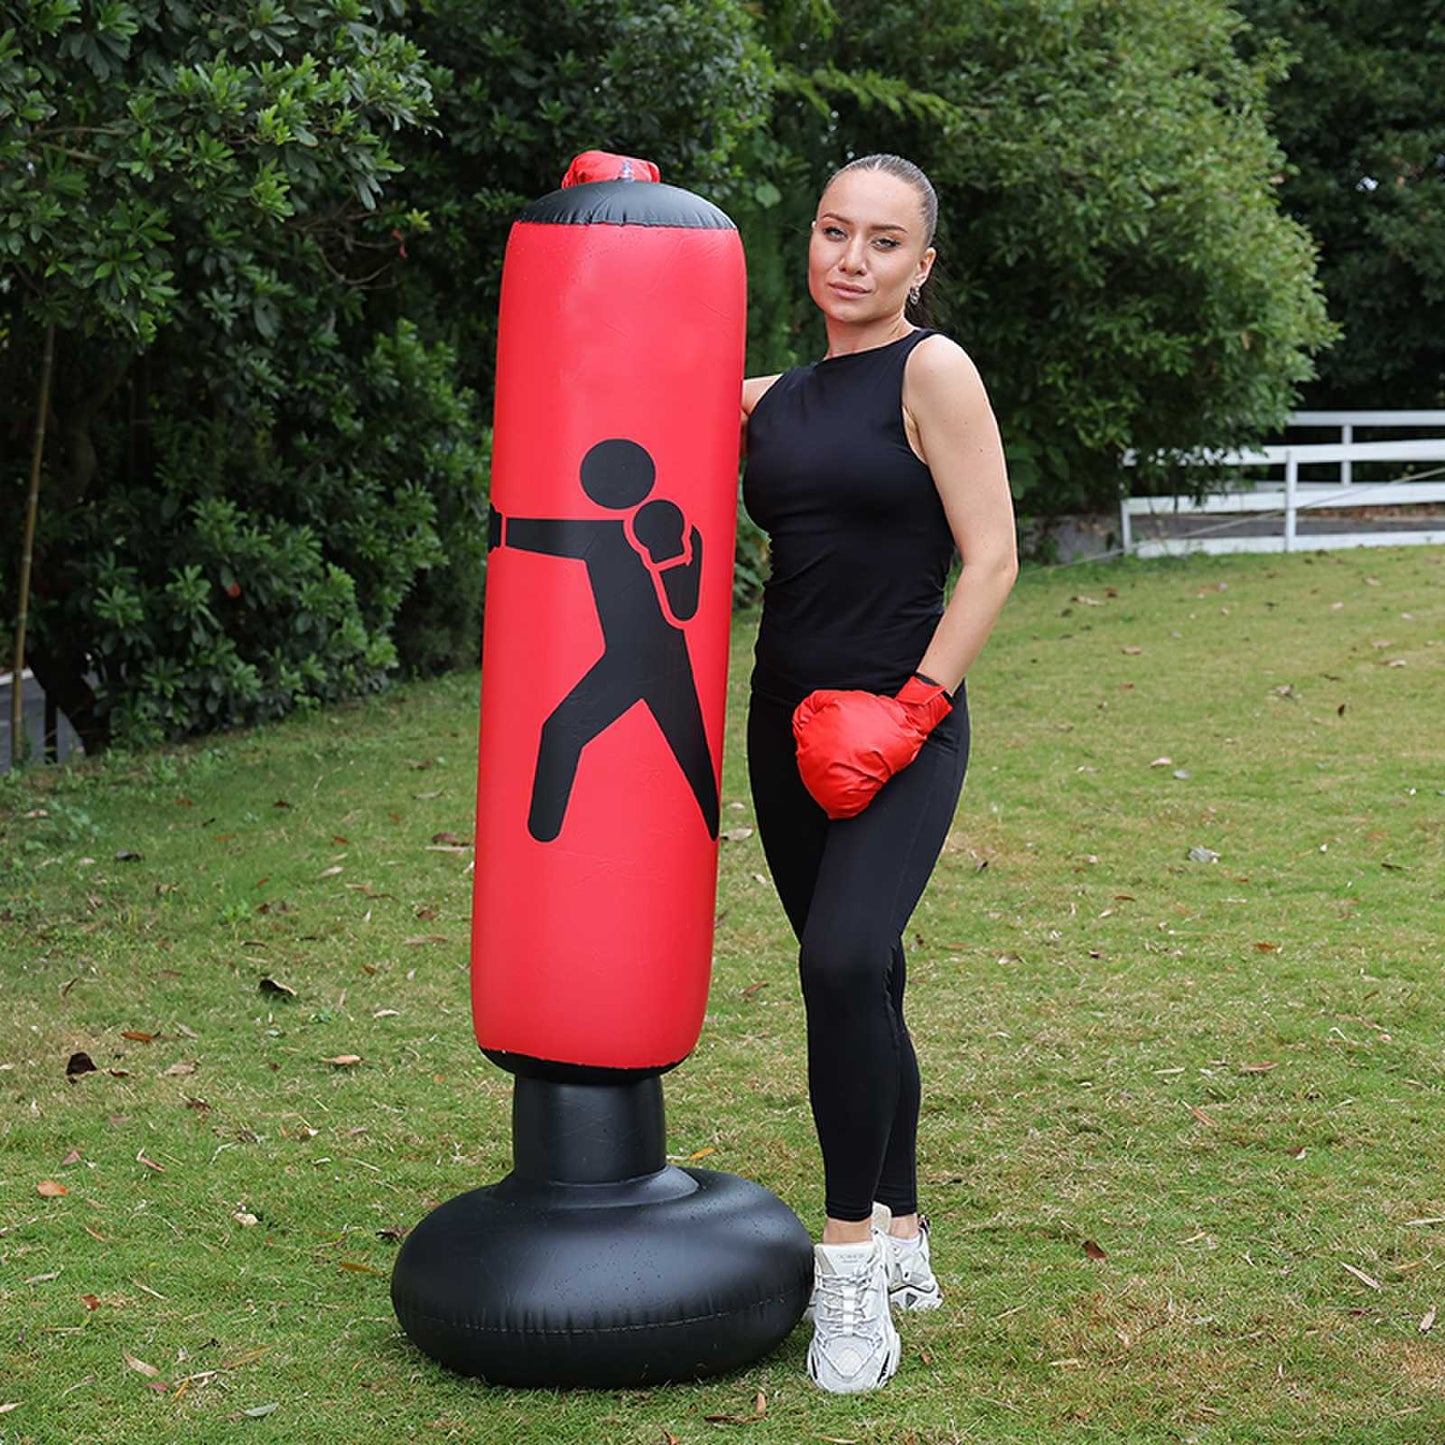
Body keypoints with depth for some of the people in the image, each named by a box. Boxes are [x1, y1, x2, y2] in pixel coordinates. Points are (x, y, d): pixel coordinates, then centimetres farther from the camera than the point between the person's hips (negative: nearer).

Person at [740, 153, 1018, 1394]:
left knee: (846, 960, -23)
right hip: (789, 725, 6)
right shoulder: (778, 399, 10)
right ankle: (903, 1245, 25)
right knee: (855, 980, 12)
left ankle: (852, 1252, -11)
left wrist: (910, 709, -15)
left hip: (901, 730, -6)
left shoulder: (932, 372, -6)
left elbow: (991, 560, -10)